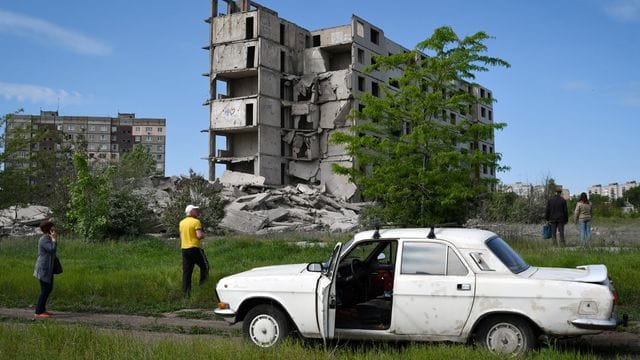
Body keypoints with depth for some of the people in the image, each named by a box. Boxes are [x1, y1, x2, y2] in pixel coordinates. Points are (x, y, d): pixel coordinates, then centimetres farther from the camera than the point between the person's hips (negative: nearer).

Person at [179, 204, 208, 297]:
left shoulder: (182, 222, 13)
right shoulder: (196, 221, -10)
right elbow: (199, 236, -18)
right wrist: (203, 235, 1)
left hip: (184, 249, 7)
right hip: (195, 248, -7)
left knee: (186, 271, 7)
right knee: (204, 266, 11)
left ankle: (185, 292, 6)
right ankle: (202, 283, 3)